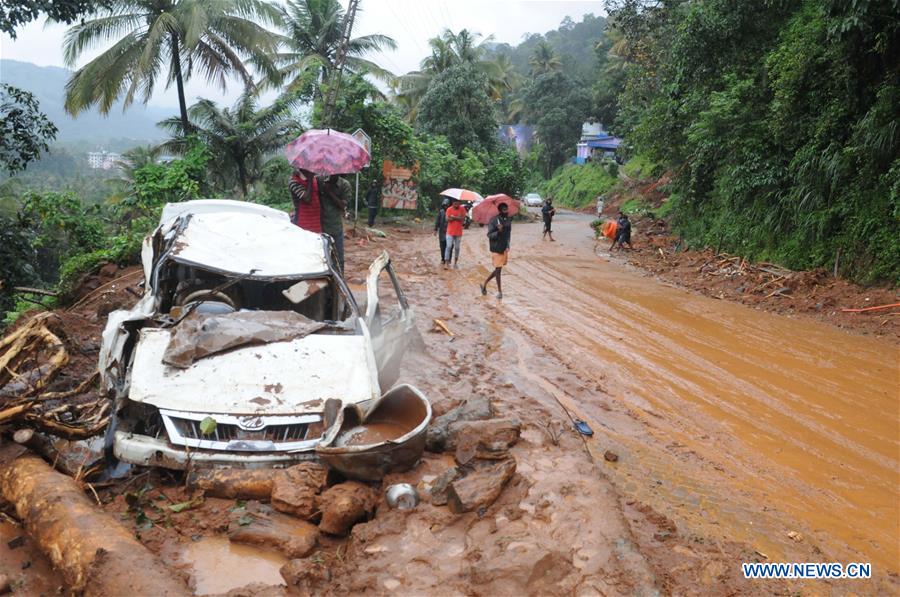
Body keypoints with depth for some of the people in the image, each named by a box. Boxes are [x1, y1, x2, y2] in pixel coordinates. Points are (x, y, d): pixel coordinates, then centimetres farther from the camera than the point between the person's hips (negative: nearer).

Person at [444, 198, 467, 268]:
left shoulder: (462, 209, 0)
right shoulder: (449, 209, -4)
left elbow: (463, 219, -11)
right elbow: (447, 219, -14)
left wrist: (453, 217, -17)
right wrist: (458, 218, -20)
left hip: (458, 232, 2)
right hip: (450, 232, -2)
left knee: (457, 248, 9)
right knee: (449, 247, -9)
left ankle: (455, 262, 20)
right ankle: (446, 262, -9)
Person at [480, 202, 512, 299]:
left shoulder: (509, 219, 6)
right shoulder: (493, 220, -14)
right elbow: (489, 235, -14)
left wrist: (508, 245, 16)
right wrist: (498, 231, -31)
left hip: (505, 248, 7)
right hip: (496, 248, -7)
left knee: (498, 269, 12)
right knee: (498, 269, -1)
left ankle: (484, 284, 28)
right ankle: (499, 291, 11)